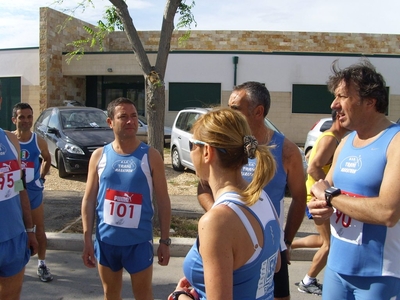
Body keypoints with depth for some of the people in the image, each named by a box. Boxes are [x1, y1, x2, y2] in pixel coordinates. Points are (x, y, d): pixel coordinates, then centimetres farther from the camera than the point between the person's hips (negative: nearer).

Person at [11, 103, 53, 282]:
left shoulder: (39, 142, -4)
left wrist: (42, 177, 7)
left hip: (34, 191, 1)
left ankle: (41, 264, 21)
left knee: (39, 230, 7)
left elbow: (47, 159, 15)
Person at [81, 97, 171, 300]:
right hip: (106, 239, 2)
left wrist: (165, 240, -4)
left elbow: (163, 201, -3)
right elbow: (89, 200, 2)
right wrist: (87, 239, -1)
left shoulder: (151, 156, -7)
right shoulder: (99, 156, -1)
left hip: (139, 240, -2)